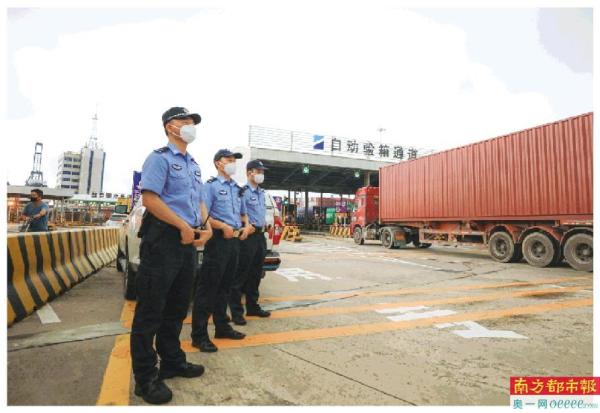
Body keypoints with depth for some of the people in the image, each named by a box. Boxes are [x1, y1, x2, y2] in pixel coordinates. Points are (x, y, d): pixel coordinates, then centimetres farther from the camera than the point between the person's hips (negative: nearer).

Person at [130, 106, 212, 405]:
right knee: (151, 310, 2)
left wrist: (206, 226, 3)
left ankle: (172, 361, 34)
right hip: (163, 239, -8)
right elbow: (149, 198, -16)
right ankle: (145, 377, 17)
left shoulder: (193, 164, 19)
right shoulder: (159, 157, -5)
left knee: (177, 307, 18)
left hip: (188, 241, 8)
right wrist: (184, 226, -16)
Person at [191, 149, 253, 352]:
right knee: (208, 287, -3)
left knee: (225, 286, 16)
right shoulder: (211, 185, -5)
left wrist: (247, 226, 6)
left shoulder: (237, 188, 17)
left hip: (235, 240, 8)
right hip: (218, 239, -7)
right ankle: (199, 335, 7)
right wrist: (224, 227, -19)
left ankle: (222, 327, 28)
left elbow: (243, 213, 25)